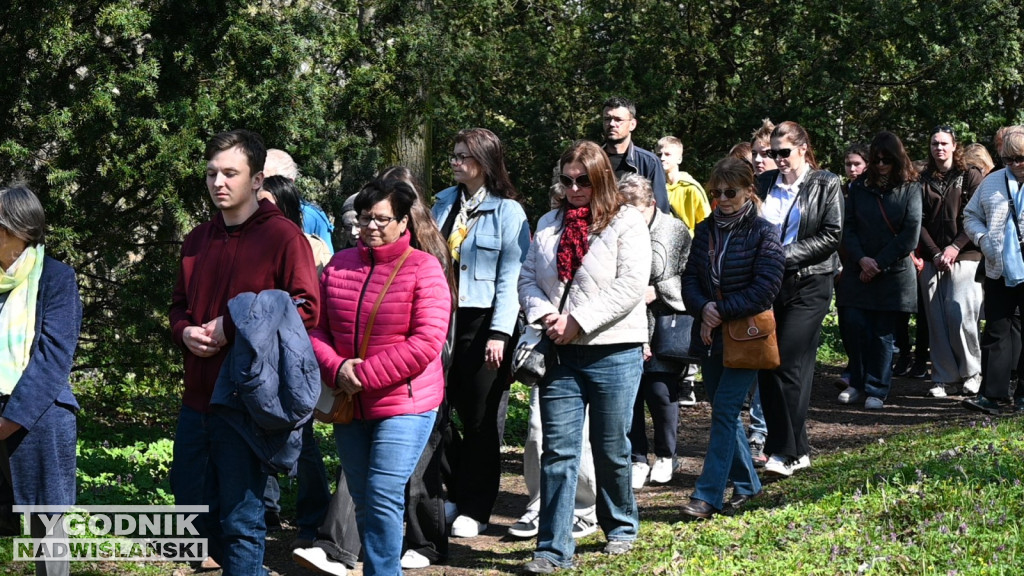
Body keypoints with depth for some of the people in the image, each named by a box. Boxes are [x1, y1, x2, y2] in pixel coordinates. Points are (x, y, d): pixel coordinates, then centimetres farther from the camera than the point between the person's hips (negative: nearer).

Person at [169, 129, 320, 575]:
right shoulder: (197, 241, 13)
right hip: (197, 397, 8)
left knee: (240, 520, 0)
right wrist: (185, 332, -1)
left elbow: (305, 309, -14)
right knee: (193, 502, 16)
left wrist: (232, 326, -17)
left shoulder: (282, 237, -9)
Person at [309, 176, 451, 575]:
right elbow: (316, 328, 8)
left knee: (383, 497, -11)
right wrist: (337, 369, -12)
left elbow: (426, 343, -16)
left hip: (404, 404, -6)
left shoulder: (423, 268, -8)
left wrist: (365, 375, -17)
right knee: (363, 501, 13)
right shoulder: (338, 265, 8)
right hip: (349, 405, 6)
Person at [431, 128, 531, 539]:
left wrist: (499, 332, -16)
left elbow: (510, 277, -10)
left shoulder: (507, 211, -6)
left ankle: (476, 510, 10)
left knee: (479, 418, 1)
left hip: (481, 324, -5)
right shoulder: (445, 202, 12)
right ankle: (453, 496, 22)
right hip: (442, 319, 5)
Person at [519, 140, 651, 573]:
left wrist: (579, 322, -15)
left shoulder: (626, 222, -2)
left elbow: (630, 286, -12)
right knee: (558, 451, -1)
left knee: (612, 449, 8)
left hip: (613, 353, -3)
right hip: (559, 354, 3)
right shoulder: (549, 224, 13)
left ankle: (621, 528, 29)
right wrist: (544, 314, -8)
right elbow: (527, 277, 13)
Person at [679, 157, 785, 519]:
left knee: (724, 410, -11)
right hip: (710, 337, 6)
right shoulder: (706, 230, 9)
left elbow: (765, 289, -12)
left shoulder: (763, 233, -6)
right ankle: (746, 483, 27)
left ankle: (708, 496, -12)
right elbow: (690, 279, 7)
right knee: (725, 411, 12)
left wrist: (721, 310, -13)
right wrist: (703, 309, -13)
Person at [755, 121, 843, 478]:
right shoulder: (764, 184, 13)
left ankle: (787, 452, -8)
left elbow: (831, 235, -6)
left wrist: (785, 255, -12)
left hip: (808, 285, -5)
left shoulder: (826, 185, 2)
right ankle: (797, 450, 13)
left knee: (790, 366, -12)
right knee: (766, 368, 3)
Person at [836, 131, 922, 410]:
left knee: (882, 333, 0)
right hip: (858, 271, 2)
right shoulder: (859, 188, 7)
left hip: (894, 272, -2)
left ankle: (877, 390, 9)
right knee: (854, 326, -5)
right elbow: (848, 227, 6)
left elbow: (910, 235, -5)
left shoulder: (910, 189, 0)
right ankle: (857, 384, 11)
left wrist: (879, 263, -9)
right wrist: (861, 258, -10)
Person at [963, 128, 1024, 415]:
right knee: (996, 332, 4)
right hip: (998, 273, 3)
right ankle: (992, 394, 5)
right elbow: (971, 215, 19)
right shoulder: (993, 182, 10)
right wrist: (982, 239, 1)